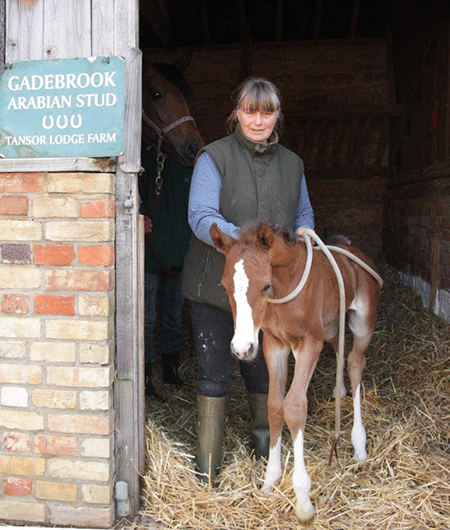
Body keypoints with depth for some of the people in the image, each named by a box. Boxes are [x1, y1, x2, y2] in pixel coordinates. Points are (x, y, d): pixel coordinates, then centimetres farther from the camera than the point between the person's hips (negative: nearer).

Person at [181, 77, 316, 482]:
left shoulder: (292, 163, 8)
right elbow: (201, 217, -19)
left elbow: (304, 211, 21)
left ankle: (264, 439, 42)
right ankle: (208, 459, 22)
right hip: (216, 285, -4)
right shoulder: (214, 157, -8)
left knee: (262, 367, 17)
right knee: (215, 371, 5)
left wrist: (303, 233, -3)